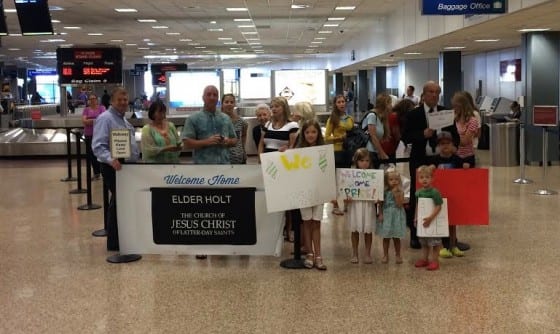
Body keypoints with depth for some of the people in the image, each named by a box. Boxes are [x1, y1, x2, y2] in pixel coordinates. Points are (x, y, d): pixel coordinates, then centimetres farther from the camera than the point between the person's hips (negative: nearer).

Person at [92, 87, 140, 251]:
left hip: (128, 167, 9)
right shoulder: (105, 119, -14)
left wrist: (135, 159, 18)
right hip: (114, 167, -9)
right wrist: (111, 160, -39)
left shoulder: (123, 119, 15)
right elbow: (98, 146, -24)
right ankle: (114, 243, 6)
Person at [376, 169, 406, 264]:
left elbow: (400, 204, -16)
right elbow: (381, 204, 3)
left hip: (396, 216, -2)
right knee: (386, 237, 8)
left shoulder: (400, 192, -5)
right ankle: (385, 255, 18)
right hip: (386, 216, 2)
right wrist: (380, 214, -6)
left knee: (396, 238, 6)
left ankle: (397, 255, 20)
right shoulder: (384, 192, 0)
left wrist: (396, 194, -19)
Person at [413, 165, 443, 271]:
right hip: (422, 220, 7)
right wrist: (416, 217, 11)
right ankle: (424, 259, 29)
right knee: (424, 241, 17)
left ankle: (435, 261, 11)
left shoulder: (434, 192, -18)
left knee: (434, 242, 2)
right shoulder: (419, 192, 3)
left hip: (433, 221, -7)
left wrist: (430, 218, -25)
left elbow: (438, 206, -21)